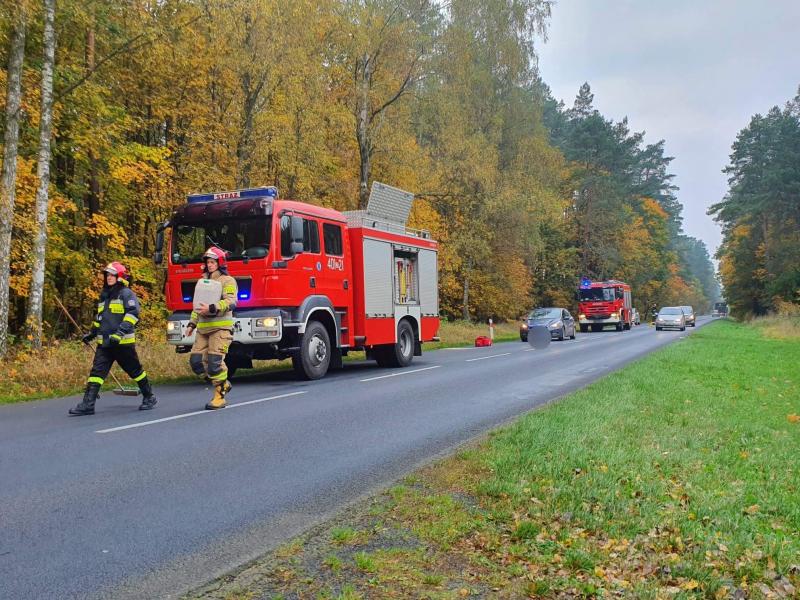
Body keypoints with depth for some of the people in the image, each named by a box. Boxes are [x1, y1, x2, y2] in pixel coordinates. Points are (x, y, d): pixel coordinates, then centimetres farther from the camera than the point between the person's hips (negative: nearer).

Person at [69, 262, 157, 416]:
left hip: (123, 342, -7)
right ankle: (88, 404, -6)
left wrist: (120, 332, -29)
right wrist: (92, 333, 28)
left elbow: (133, 313, -20)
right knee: (96, 371, -4)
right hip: (104, 343, 7)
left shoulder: (127, 293, -7)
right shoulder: (104, 295, 18)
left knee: (135, 371, 5)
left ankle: (149, 397, 21)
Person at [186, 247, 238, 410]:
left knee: (215, 362, -14)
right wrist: (192, 323, 20)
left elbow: (231, 302, -15)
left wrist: (212, 308, -25)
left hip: (220, 328, -7)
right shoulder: (202, 282, 22)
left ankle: (219, 397, -3)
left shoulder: (227, 281, -1)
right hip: (203, 328, 7)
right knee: (196, 360, 0)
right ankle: (223, 384, 17)